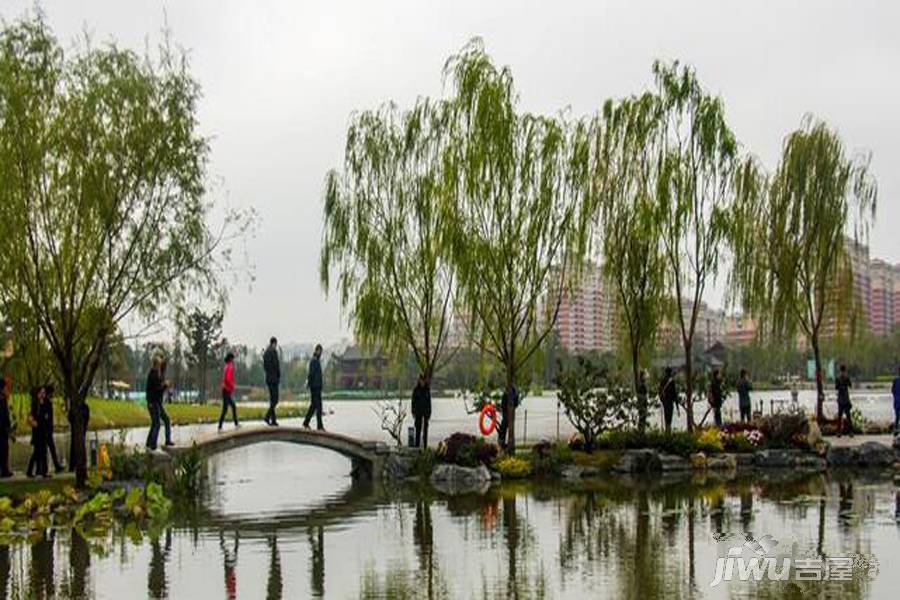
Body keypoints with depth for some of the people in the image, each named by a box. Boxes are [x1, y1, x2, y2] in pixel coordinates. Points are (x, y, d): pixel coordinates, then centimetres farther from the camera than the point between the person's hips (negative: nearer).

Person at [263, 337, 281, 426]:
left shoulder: (265, 353, 13)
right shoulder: (274, 351, -12)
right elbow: (276, 365, -15)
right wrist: (279, 376, -5)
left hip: (268, 378, 8)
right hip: (274, 378, -8)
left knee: (272, 399, 11)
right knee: (275, 400, -8)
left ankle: (273, 420, 10)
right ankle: (268, 416, -21)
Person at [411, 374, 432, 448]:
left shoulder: (427, 389, 6)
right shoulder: (416, 389, -1)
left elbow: (429, 401, 9)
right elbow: (413, 401, -1)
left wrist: (429, 412, 5)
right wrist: (413, 412, -6)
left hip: (426, 411, 2)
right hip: (418, 411, -2)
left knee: (425, 429, 3)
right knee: (418, 429, -5)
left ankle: (425, 445, 6)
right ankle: (417, 445, -2)